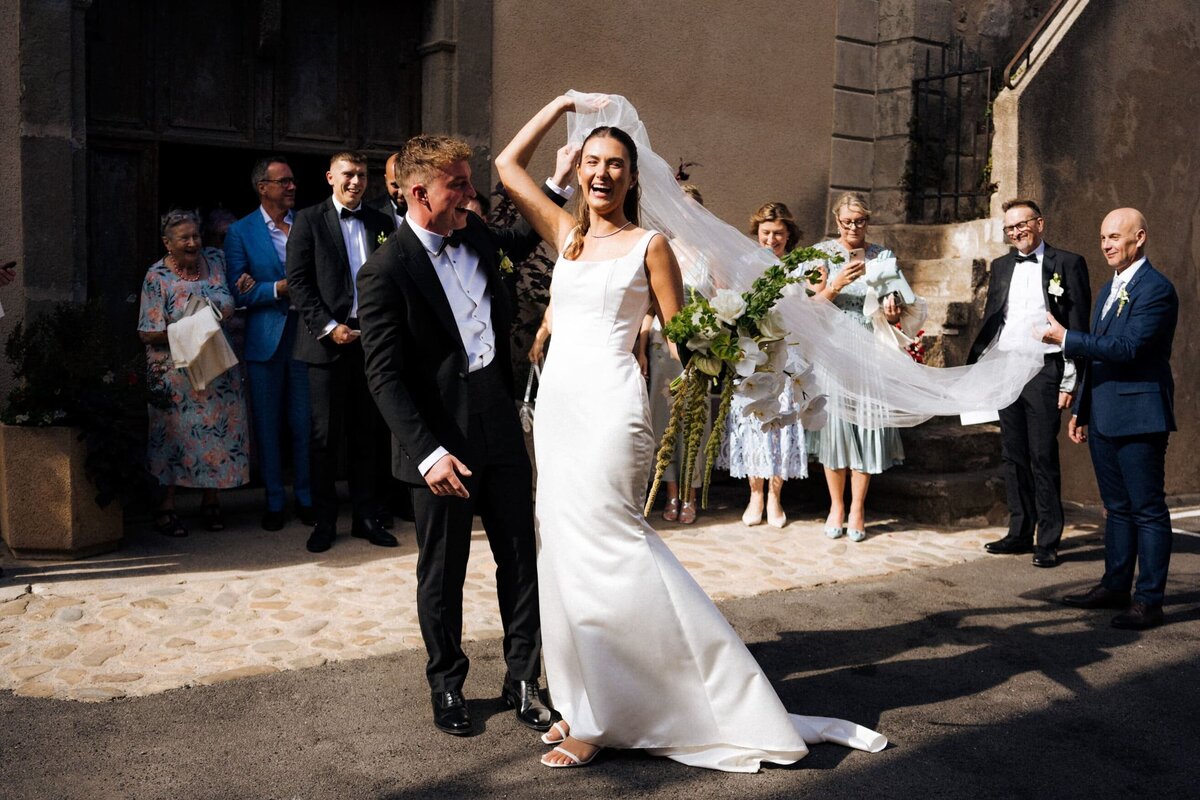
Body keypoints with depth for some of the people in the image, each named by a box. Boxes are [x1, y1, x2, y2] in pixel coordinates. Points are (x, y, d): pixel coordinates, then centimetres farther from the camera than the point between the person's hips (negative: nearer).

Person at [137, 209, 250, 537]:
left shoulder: (215, 260, 6)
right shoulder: (157, 277, -7)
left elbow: (231, 304, 22)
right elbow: (148, 334, -10)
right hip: (176, 371, -4)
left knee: (219, 430, 5)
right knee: (175, 434, -1)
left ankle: (210, 501, 18)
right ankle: (166, 506, 10)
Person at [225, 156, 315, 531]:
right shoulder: (240, 231, 2)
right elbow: (239, 291, -4)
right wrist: (279, 289, -15)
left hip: (304, 332, 1)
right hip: (265, 338, -1)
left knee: (305, 420, 4)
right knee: (267, 423, 6)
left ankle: (306, 497, 16)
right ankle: (274, 501, 17)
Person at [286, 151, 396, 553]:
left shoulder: (381, 223, 11)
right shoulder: (309, 220, 2)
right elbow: (298, 280, -4)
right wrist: (328, 327, -12)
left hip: (371, 338, 3)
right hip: (329, 340, -3)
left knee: (367, 434, 8)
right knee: (325, 435, 4)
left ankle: (367, 517, 18)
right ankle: (324, 520, 14)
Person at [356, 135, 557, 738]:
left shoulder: (477, 235, 7)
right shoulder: (386, 270, -12)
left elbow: (525, 242, 30)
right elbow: (384, 376, -16)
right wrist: (428, 453, -24)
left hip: (500, 424, 6)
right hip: (440, 441, -6)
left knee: (520, 557, 10)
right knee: (442, 571, 10)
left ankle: (522, 680, 25)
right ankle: (447, 686, 29)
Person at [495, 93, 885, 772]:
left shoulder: (649, 245, 2)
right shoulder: (567, 234, 15)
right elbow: (508, 164, 21)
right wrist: (562, 105, 22)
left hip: (609, 404, -6)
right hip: (557, 403, 6)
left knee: (600, 549, -9)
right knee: (566, 551, 9)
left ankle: (599, 719, 4)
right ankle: (588, 706, 20)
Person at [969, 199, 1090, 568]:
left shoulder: (1068, 264, 0)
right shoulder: (1000, 266, 15)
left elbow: (1078, 326, -3)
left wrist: (1070, 382, -9)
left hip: (1044, 371, -5)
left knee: (1043, 457, -4)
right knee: (1013, 455, 10)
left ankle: (1048, 541, 4)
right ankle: (1019, 533, 20)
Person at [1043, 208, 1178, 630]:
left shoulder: (1156, 289, -12)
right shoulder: (1110, 289, 17)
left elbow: (1126, 347, -23)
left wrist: (1065, 337, -21)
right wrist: (1081, 410, 19)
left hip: (1138, 417, -9)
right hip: (1104, 417, 9)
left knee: (1148, 510, -2)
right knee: (1117, 508, 16)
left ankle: (1149, 601, 4)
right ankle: (1115, 586, 26)